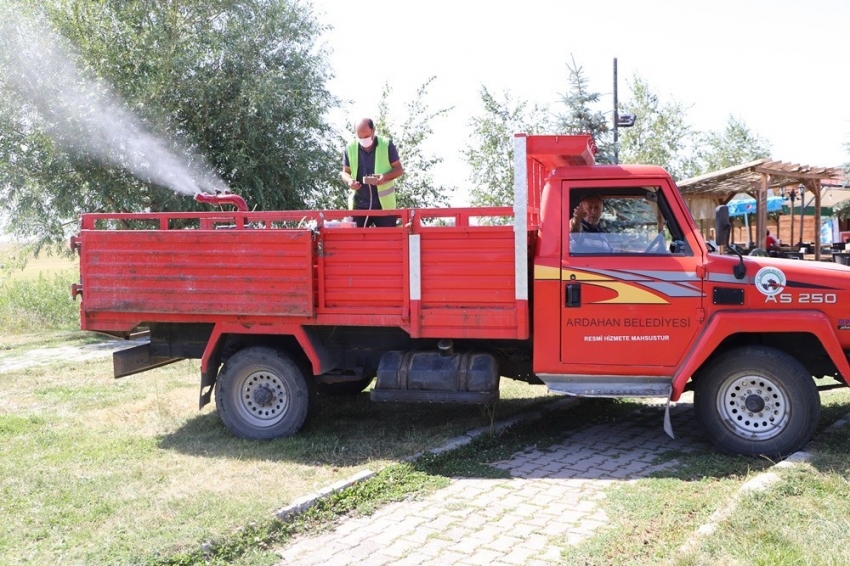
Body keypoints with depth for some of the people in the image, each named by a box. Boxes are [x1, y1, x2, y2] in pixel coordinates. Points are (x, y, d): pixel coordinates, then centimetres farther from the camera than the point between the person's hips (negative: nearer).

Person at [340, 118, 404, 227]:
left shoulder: (387, 145, -6)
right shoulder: (350, 148, 0)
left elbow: (399, 169, -1)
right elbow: (345, 172, 9)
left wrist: (385, 177, -22)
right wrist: (349, 181, -15)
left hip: (384, 203, -2)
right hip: (358, 204, 2)